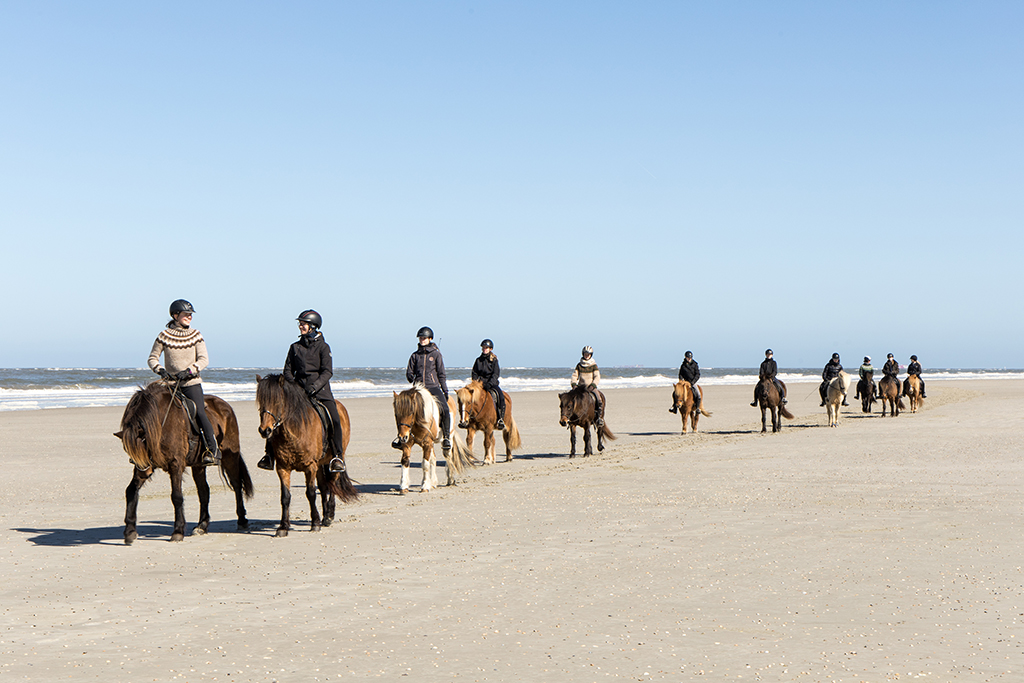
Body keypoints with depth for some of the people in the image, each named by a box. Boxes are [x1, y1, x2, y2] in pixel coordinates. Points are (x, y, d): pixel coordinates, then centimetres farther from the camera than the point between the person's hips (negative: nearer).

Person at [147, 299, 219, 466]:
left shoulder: (196, 335, 3)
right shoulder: (164, 336, 1)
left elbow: (204, 360, -2)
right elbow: (153, 358, 5)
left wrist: (189, 371, -18)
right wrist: (160, 370, -14)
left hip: (192, 382, -1)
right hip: (171, 383, 1)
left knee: (200, 413, -17)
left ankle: (213, 450, -12)